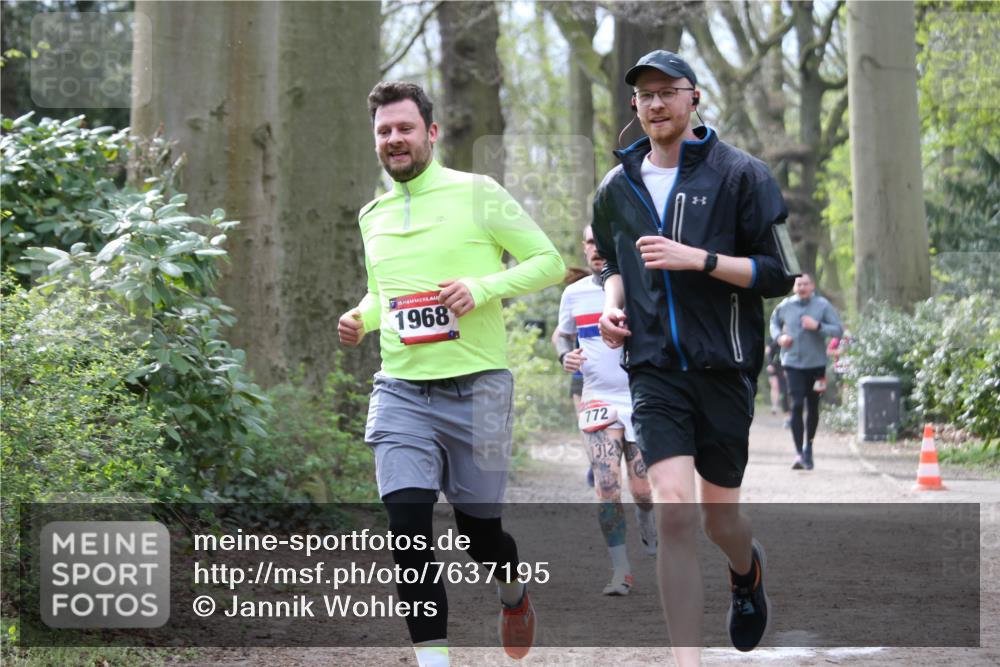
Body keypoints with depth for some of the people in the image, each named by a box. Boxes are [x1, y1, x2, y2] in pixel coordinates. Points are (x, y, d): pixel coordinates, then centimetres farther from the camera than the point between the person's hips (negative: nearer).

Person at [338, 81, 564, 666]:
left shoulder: (477, 194, -3)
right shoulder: (373, 216, 13)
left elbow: (549, 261, -2)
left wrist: (482, 288, -17)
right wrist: (363, 317, 6)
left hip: (476, 387, -3)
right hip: (401, 392, 3)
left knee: (478, 527, 7)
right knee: (408, 527, -12)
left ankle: (514, 590, 41)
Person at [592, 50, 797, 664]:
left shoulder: (741, 174, -2)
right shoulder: (618, 188, 11)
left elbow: (780, 274, -5)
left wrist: (699, 259, -17)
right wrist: (612, 303, 6)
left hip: (724, 366, -2)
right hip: (655, 371, 2)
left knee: (719, 516, 9)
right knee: (674, 511, -16)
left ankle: (748, 568, 48)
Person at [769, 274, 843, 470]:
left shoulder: (823, 305, -4)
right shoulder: (785, 306, 2)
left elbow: (838, 329, -7)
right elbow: (774, 322, 21)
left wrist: (818, 326, -21)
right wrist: (778, 336, 1)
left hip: (816, 364, 0)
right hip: (792, 363, 0)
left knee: (813, 407, 12)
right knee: (797, 406, -12)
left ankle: (809, 445, 35)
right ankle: (799, 453, -14)